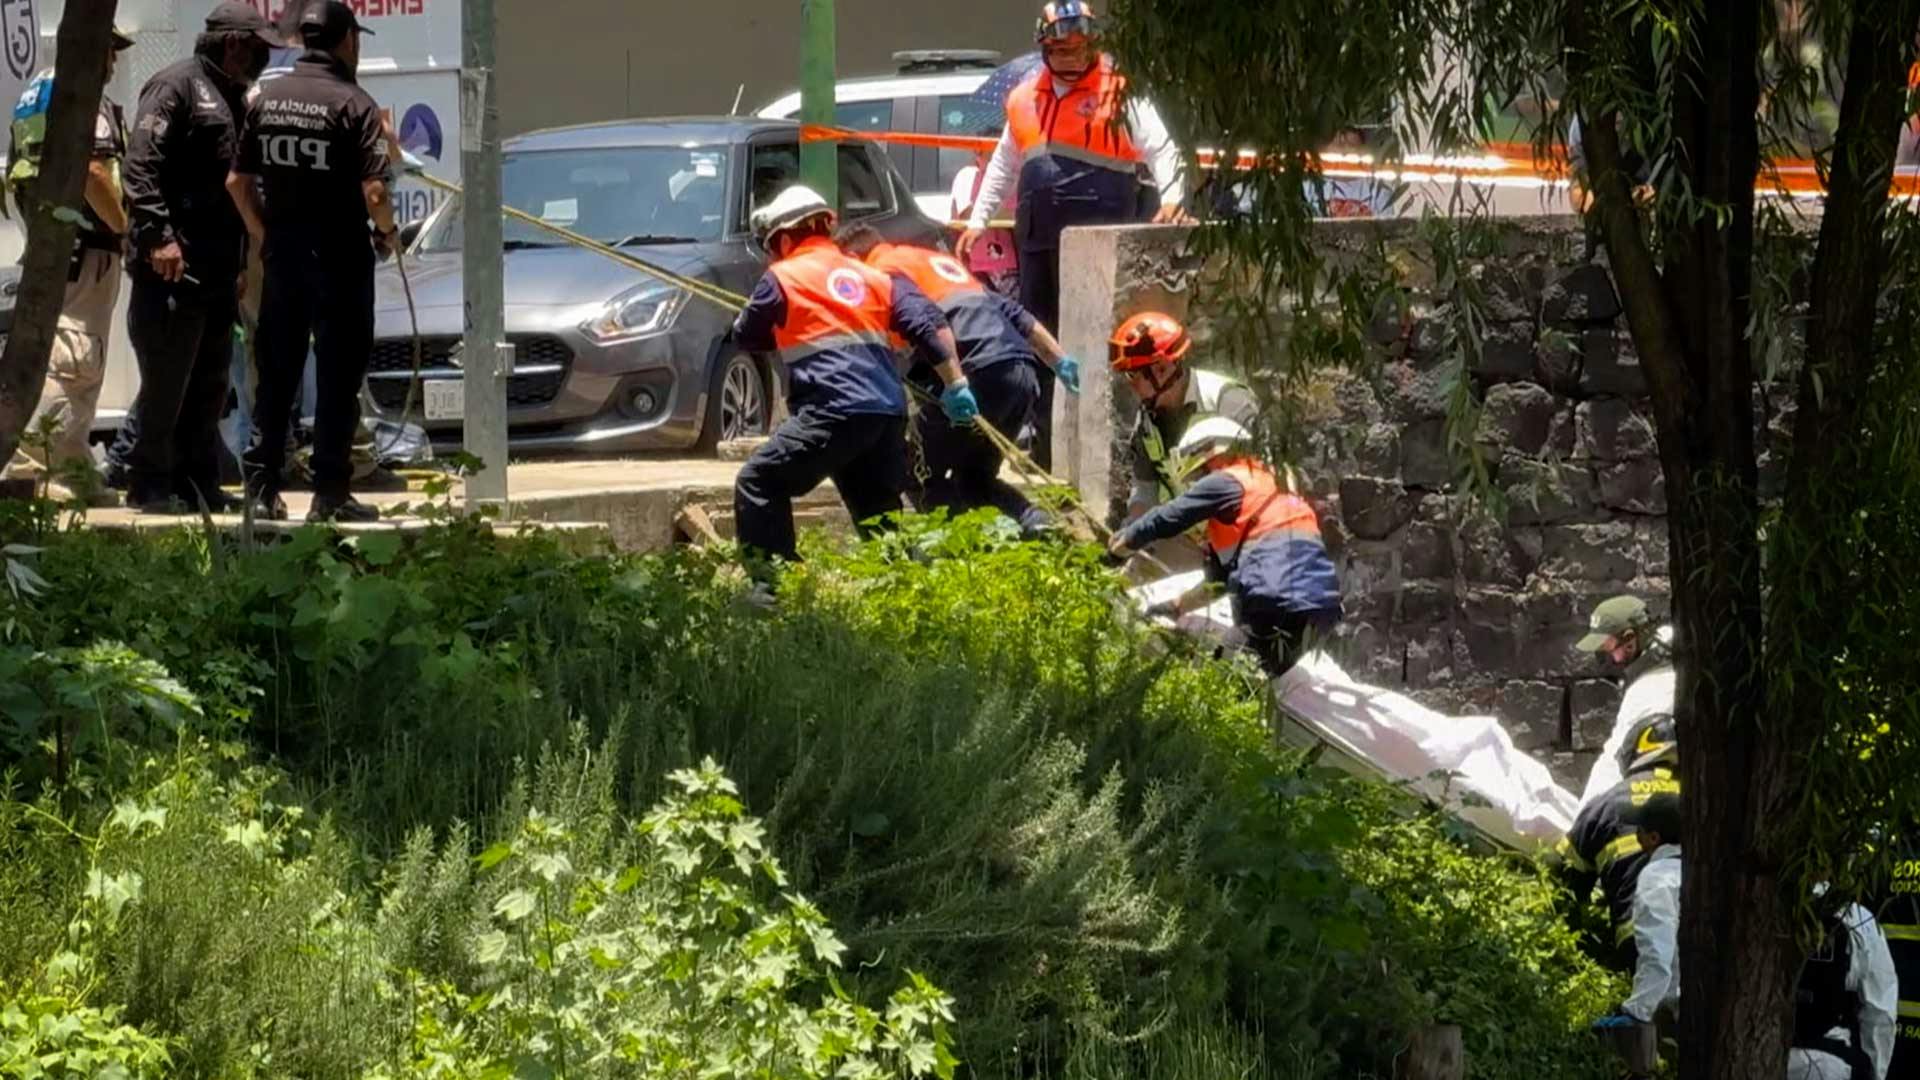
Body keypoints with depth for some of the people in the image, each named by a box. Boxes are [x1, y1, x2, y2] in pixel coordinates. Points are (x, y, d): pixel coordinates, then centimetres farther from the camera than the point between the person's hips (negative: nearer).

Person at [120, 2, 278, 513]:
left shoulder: (230, 99, 21)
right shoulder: (178, 86, -7)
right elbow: (141, 163, -16)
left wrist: (245, 261, 19)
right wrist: (158, 236, -23)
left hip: (218, 267, 9)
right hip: (175, 261, -9)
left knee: (210, 379, 11)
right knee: (167, 376, -7)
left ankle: (198, 481, 17)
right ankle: (150, 484, -3)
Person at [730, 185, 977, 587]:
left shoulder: (782, 278, 4)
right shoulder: (870, 276, 20)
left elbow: (747, 338, 14)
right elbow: (930, 324, 10)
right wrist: (955, 384, 9)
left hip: (835, 412, -7)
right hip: (889, 413, 7)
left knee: (758, 483, 1)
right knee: (877, 506, 21)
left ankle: (772, 583, -10)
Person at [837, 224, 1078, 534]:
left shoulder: (885, 270, 6)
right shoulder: (937, 258, 32)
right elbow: (1012, 312, 30)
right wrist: (1061, 361, 29)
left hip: (981, 375, -8)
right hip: (1023, 373, 8)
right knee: (973, 479, 20)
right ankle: (1035, 523, -3)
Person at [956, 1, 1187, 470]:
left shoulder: (1118, 93, -3)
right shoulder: (1025, 100, 16)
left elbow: (1160, 148, -7)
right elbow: (1003, 166, 26)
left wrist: (1171, 198, -22)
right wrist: (978, 220, 24)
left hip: (1098, 237, -7)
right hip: (1038, 238, 7)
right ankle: (1042, 444, 18)